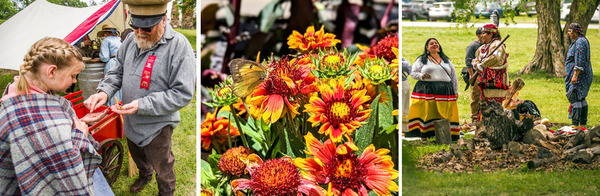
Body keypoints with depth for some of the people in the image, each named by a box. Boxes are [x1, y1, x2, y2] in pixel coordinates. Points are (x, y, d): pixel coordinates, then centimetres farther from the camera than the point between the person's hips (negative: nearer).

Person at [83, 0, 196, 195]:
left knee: (162, 167, 15)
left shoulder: (178, 46, -26)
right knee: (137, 155, 31)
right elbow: (117, 71, 8)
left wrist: (141, 105, -31)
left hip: (157, 125, -6)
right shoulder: (131, 41, -6)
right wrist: (104, 91, -14)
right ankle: (144, 175, 61)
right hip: (131, 120, 6)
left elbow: (183, 94, -26)